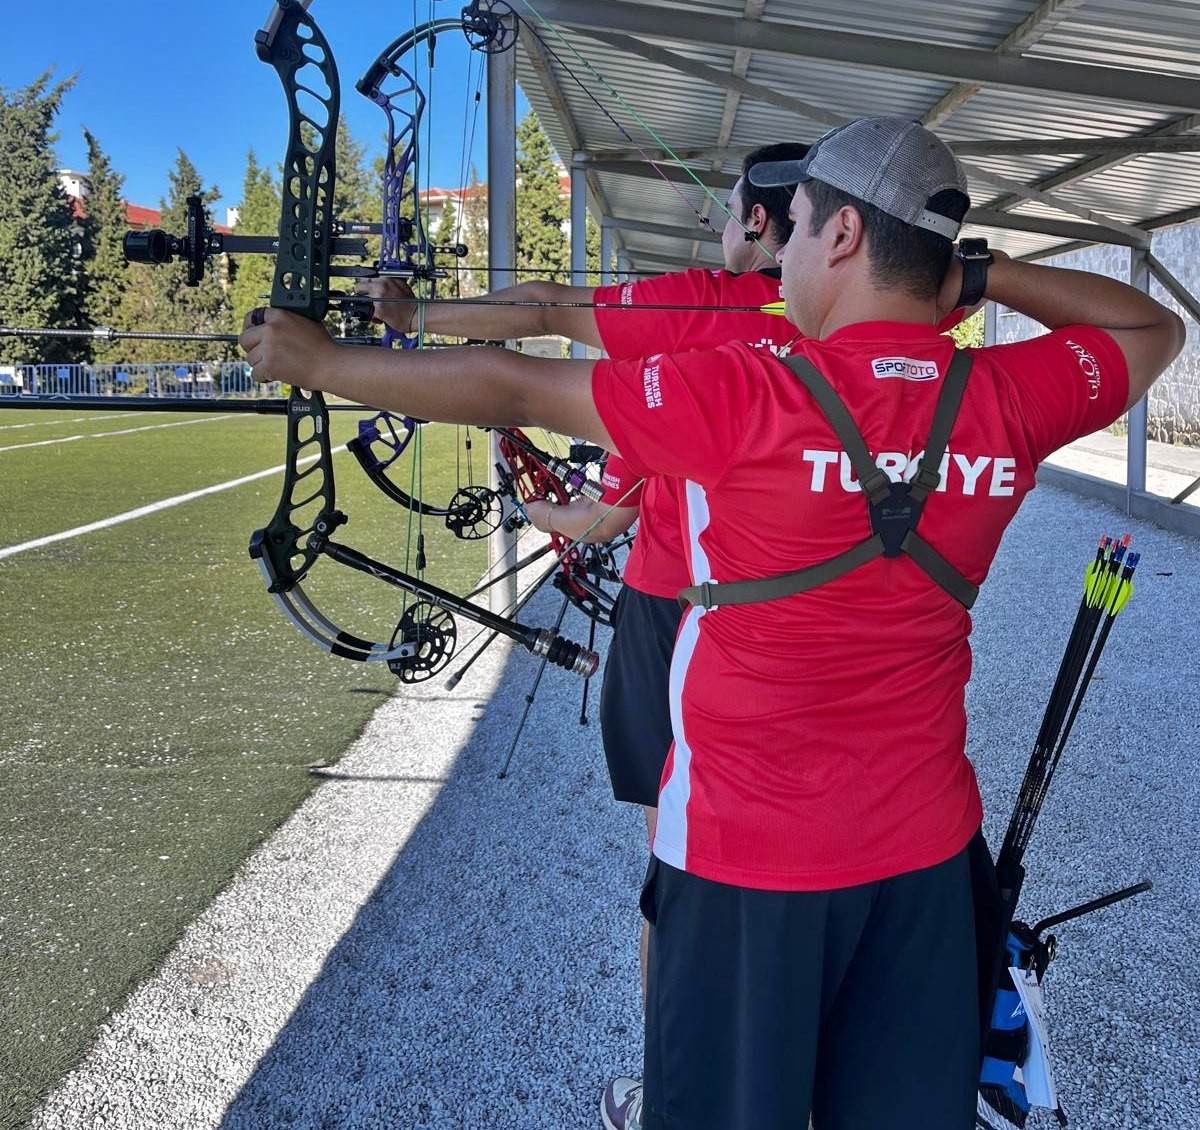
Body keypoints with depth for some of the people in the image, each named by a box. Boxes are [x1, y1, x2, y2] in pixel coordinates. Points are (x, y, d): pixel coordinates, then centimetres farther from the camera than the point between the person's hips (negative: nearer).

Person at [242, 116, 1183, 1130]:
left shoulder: (739, 398, -20)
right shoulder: (1009, 402, -7)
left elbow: (507, 391, -11)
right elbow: (1155, 328, 15)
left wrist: (318, 360, 2)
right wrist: (980, 272, 8)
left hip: (749, 853, -4)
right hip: (927, 850, 5)